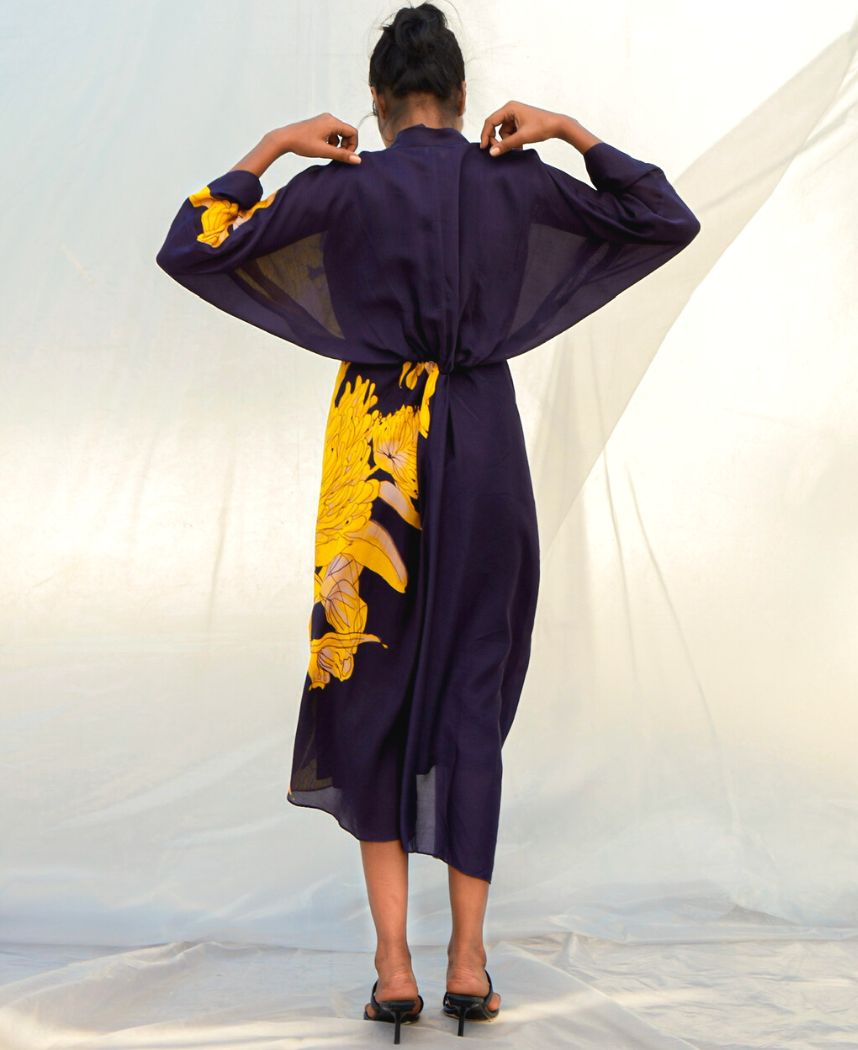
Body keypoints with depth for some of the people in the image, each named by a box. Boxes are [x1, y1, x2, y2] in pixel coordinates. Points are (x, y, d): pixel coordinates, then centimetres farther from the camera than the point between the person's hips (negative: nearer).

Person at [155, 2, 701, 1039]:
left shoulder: (343, 185, -2)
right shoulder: (516, 179, 3)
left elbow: (189, 251, 2)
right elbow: (669, 221, 14)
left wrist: (270, 147, 7)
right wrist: (573, 133, 11)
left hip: (377, 451, -1)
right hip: (485, 448, 2)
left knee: (370, 693, 9)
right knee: (473, 699, 8)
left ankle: (393, 967, 6)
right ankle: (468, 965, 10)